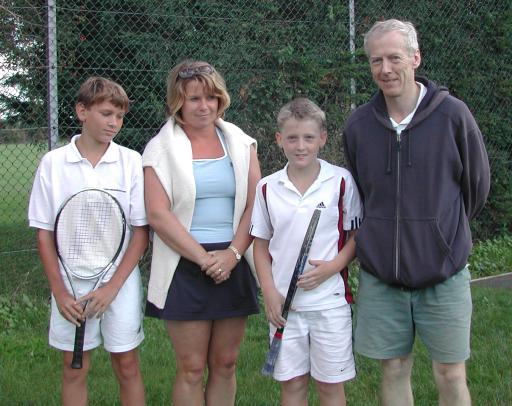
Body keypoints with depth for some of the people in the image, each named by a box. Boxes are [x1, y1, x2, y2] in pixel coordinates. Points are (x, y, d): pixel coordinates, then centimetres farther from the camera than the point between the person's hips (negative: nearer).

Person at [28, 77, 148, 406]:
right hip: (70, 283, 1)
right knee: (74, 368, 10)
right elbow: (44, 234, 2)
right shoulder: (53, 163, -1)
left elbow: (141, 232, -4)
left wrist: (112, 287, -11)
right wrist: (60, 291, -6)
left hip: (121, 282, -1)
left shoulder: (131, 162, -4)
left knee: (127, 365, 7)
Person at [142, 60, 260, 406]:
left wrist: (232, 254, -10)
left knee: (225, 364, 9)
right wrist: (203, 258, -13)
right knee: (192, 369, 1)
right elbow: (158, 214, -9)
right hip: (185, 269, -3)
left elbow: (254, 206, 4)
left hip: (234, 265, 3)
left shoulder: (240, 143, 9)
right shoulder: (161, 148, 0)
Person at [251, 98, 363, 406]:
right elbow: (261, 244, 8)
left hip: (330, 301, -2)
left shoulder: (341, 181, -5)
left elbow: (357, 236, 0)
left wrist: (331, 267, -16)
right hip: (284, 302, 2)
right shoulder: (267, 187, 2)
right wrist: (270, 293, -2)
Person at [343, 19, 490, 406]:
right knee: (394, 371, 12)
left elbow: (476, 184, 4)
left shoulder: (452, 114, -9)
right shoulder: (358, 125, -2)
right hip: (380, 276, 2)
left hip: (444, 273, -2)